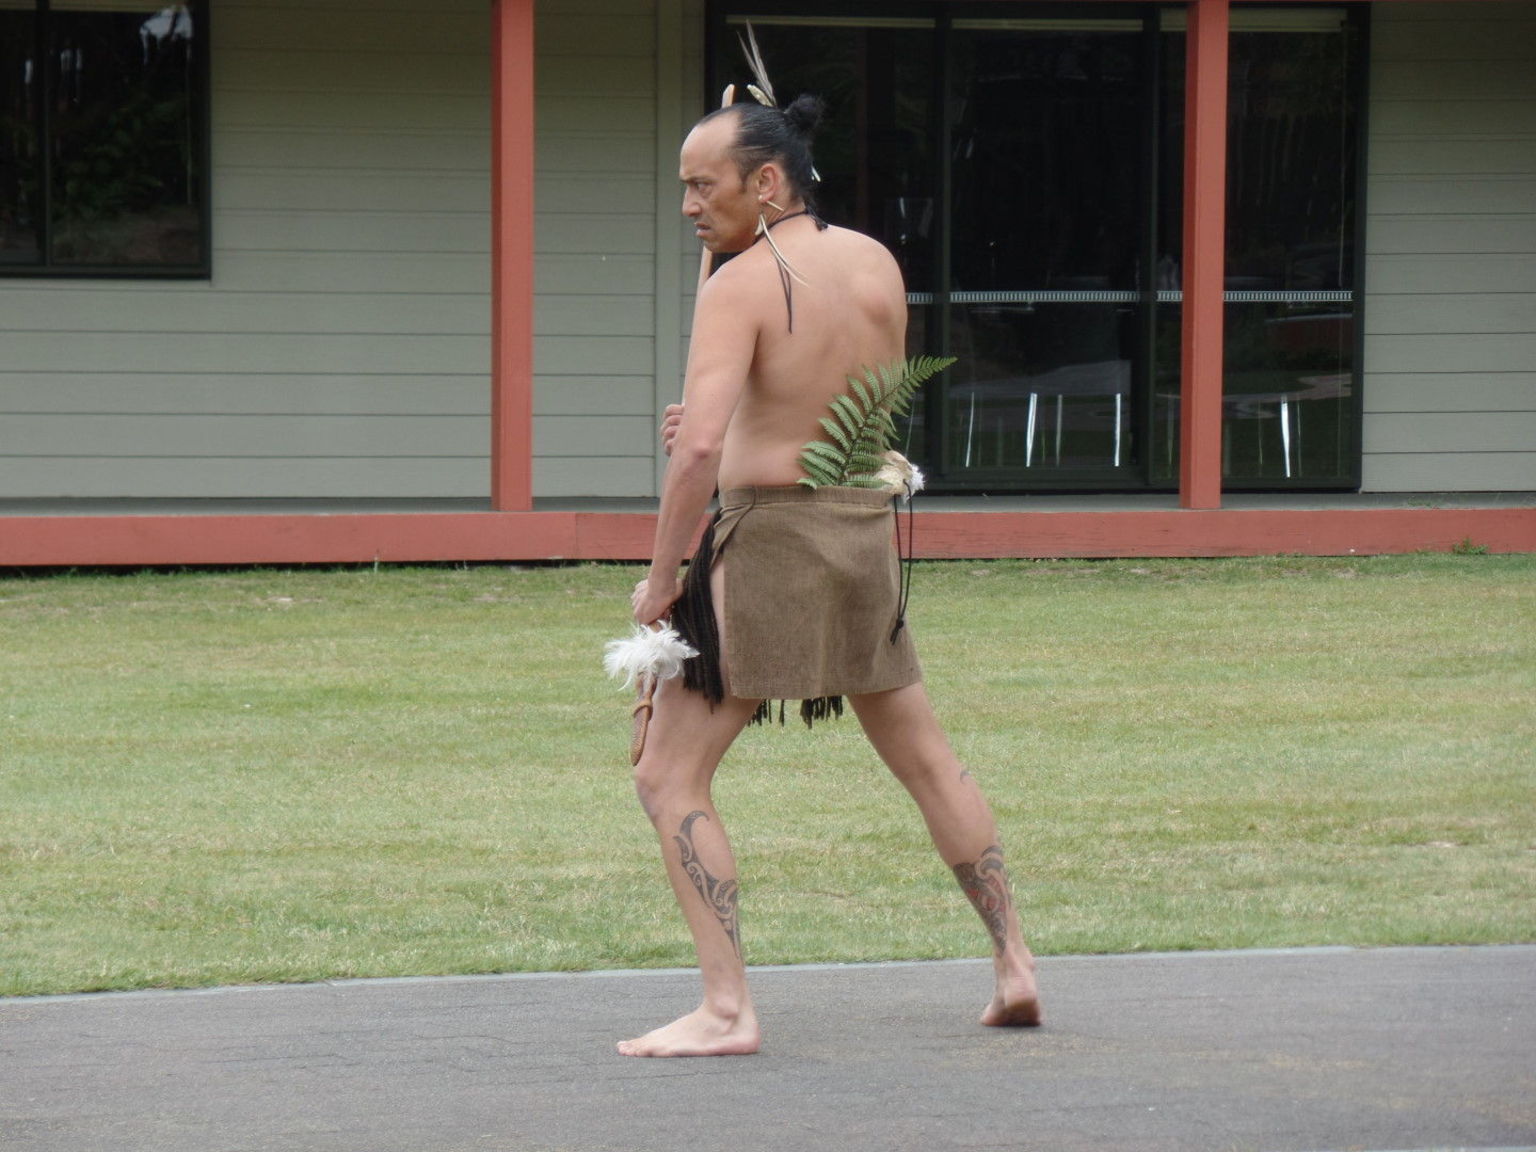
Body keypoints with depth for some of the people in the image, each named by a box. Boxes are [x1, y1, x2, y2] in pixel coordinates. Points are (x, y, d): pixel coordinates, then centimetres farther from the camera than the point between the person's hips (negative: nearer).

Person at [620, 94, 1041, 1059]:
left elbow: (701, 446, -25)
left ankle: (728, 1009, -10)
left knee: (670, 779, -1)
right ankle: (1015, 964, 28)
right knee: (927, 760, 23)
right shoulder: (878, 265, 5)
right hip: (866, 531, 7)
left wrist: (661, 576, -15)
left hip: (765, 540, -7)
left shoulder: (743, 284, -15)